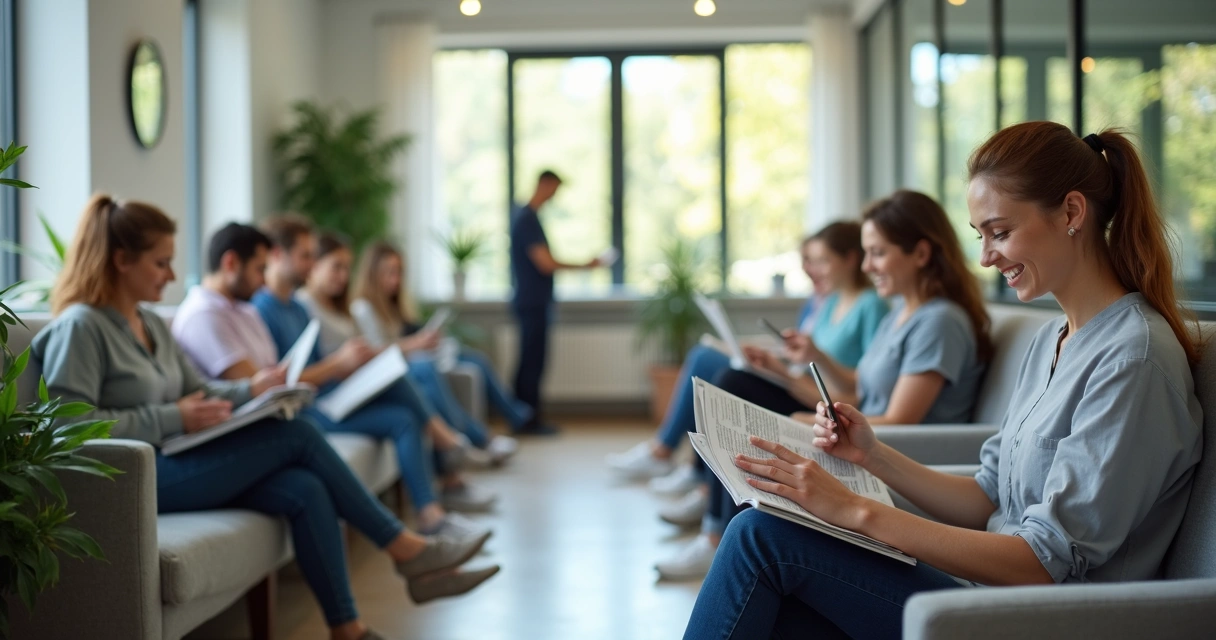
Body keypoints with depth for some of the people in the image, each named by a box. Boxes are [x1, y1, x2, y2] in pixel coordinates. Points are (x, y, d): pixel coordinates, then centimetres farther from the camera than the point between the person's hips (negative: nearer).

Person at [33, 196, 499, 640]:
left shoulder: (150, 324, 18)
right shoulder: (80, 327, -10)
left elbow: (196, 391, 22)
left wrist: (249, 391, 2)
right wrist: (170, 420, -19)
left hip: (176, 461, 9)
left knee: (305, 491, -17)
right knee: (297, 436, -15)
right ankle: (406, 550, -5)